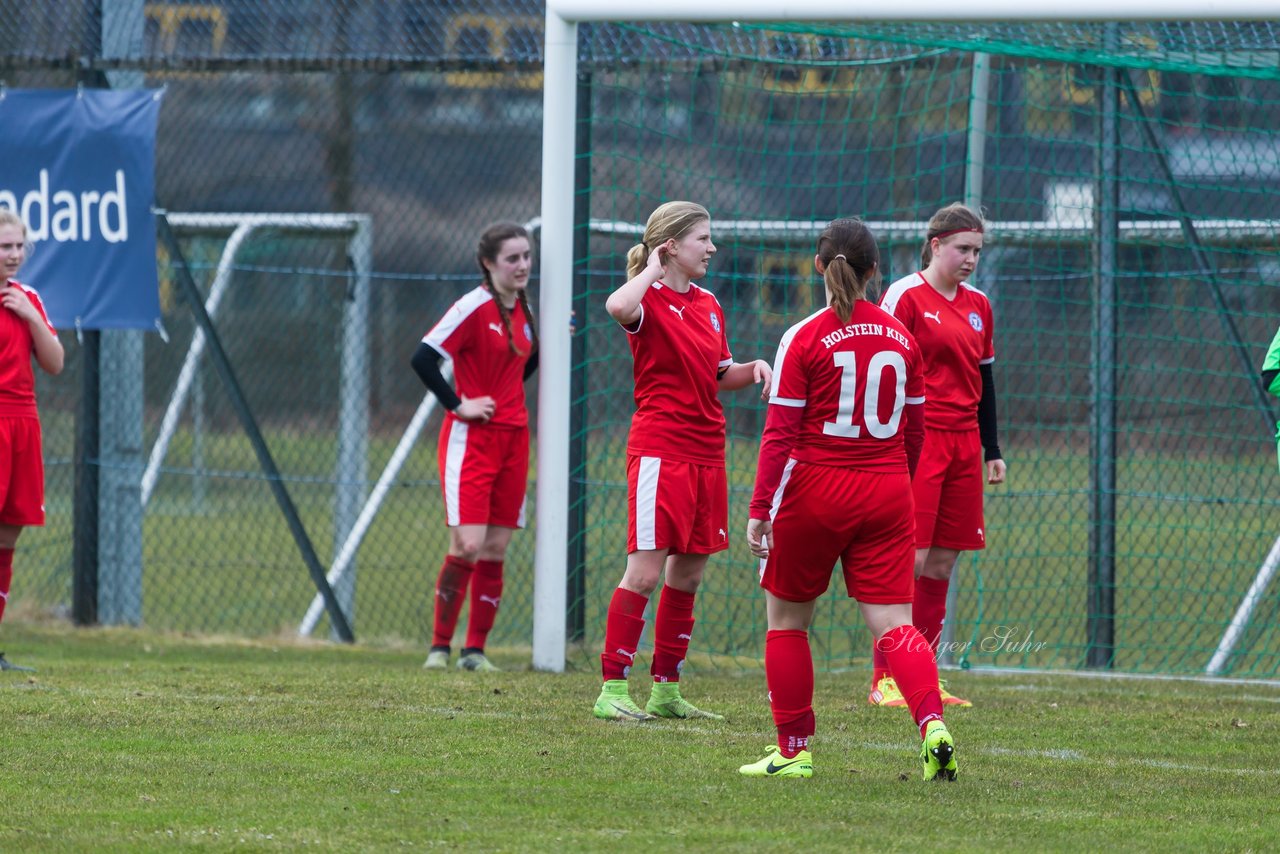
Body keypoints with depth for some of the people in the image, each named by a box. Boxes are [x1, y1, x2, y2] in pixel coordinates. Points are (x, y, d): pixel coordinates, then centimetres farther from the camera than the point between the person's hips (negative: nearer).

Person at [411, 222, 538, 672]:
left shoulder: (523, 310, 12)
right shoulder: (473, 308, -12)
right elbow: (423, 358, -17)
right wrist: (458, 405, -15)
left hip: (513, 438, 7)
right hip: (471, 438, -7)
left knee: (495, 550, 5)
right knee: (468, 545, -12)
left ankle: (476, 650, 9)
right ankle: (440, 646, 0)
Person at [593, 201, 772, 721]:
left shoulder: (708, 304, 14)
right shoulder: (649, 300, -9)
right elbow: (618, 307, -35)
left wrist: (752, 369, 4)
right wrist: (653, 270, -18)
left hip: (706, 453, 8)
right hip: (660, 450, -8)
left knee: (689, 572, 10)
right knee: (646, 569, -10)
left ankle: (666, 691, 17)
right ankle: (612, 692, -7)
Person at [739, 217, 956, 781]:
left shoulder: (804, 339, -8)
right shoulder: (902, 339, 5)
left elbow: (780, 433, -11)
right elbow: (914, 430, 12)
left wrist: (760, 509, -8)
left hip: (814, 493, -3)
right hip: (886, 493, 3)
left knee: (787, 619, 13)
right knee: (893, 624, 0)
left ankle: (793, 750, 15)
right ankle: (932, 723, -24)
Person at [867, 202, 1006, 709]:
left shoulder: (978, 305, 15)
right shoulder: (905, 296, -6)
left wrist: (991, 449, 19)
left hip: (963, 443, 7)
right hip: (915, 440, -7)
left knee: (943, 561, 6)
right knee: (910, 557, -11)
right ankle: (883, 680, -8)